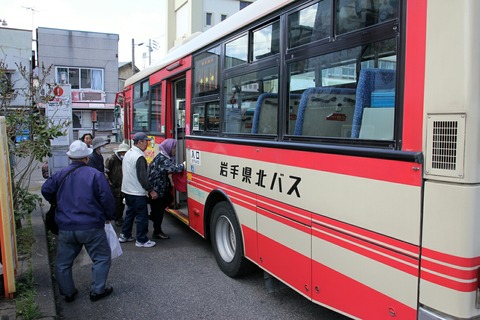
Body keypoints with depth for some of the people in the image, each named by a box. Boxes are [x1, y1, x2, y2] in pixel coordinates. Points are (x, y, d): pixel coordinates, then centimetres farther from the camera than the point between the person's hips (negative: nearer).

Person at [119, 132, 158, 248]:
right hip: (137, 193, -10)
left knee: (130, 212, 20)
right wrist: (151, 190, -17)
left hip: (127, 190, 10)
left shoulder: (128, 153, 9)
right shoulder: (139, 157, -21)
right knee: (142, 216, 0)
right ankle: (141, 240, 6)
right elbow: (142, 177, -23)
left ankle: (124, 235, 29)